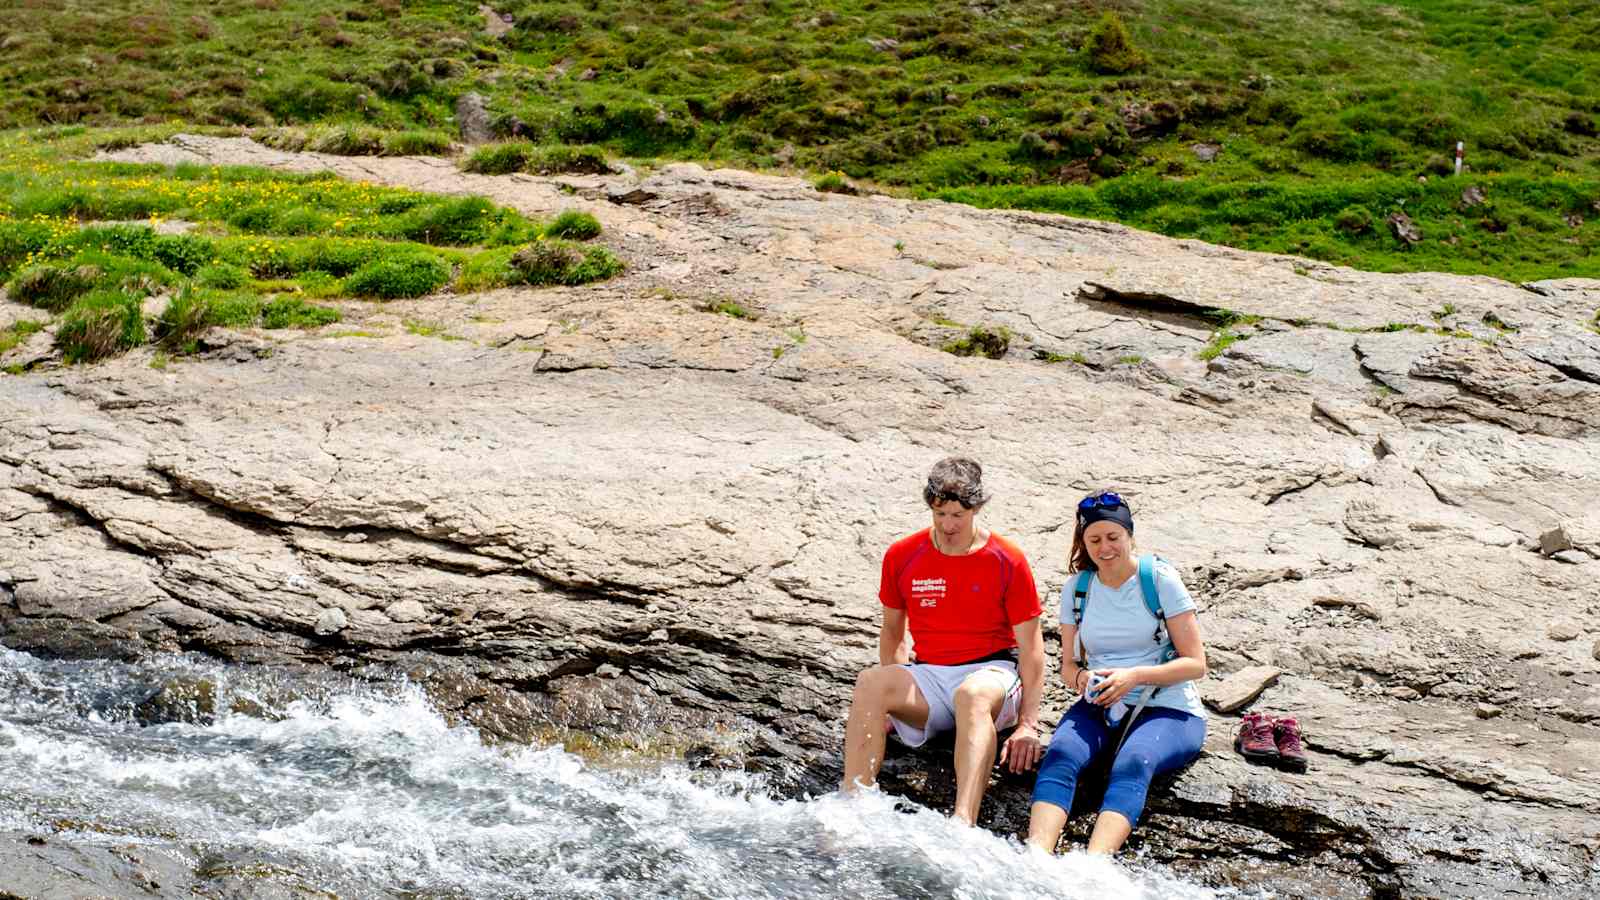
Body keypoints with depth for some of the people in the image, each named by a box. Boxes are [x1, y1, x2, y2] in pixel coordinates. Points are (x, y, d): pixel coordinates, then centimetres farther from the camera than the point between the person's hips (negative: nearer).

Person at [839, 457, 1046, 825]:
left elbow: (1031, 647, -2)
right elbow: (892, 629, 18)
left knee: (972, 693, -40)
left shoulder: (1007, 561, -4)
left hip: (992, 673, -3)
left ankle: (962, 824, -58)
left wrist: (1028, 723, -10)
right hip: (930, 675, 3)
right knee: (869, 682, -28)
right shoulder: (901, 556, 5)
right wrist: (893, 698, 6)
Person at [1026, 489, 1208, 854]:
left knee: (1132, 763, -37)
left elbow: (1195, 664, -3)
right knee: (1060, 754, -31)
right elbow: (1069, 665, 16)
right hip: (1100, 707, 3)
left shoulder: (1160, 580, -1)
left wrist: (1135, 676, -18)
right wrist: (1082, 679, -9)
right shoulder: (1076, 589, 10)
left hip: (1167, 710, -3)